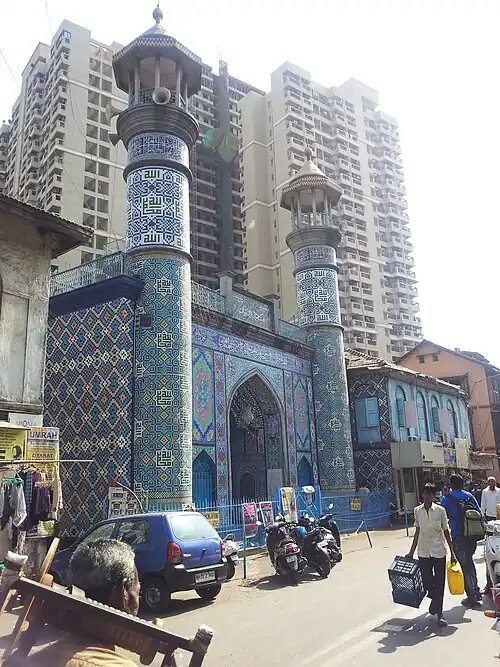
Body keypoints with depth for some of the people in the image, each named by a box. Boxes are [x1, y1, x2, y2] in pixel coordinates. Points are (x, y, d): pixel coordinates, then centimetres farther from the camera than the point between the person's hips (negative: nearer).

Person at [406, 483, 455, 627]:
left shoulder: (440, 510, -7)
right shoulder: (417, 510, -1)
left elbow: (446, 531, 0)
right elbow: (417, 531, 7)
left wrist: (452, 552, -1)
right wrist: (411, 552, 9)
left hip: (439, 551, -2)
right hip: (423, 552, 2)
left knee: (439, 583, 2)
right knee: (426, 582, 5)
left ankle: (439, 614, 13)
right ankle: (435, 600, 36)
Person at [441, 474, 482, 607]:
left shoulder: (447, 498, -8)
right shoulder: (469, 496, 4)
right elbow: (479, 512, 8)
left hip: (458, 536, -5)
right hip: (472, 535, 5)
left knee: (465, 566, 3)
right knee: (470, 562, 22)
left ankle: (471, 597, 7)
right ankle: (476, 591, 27)